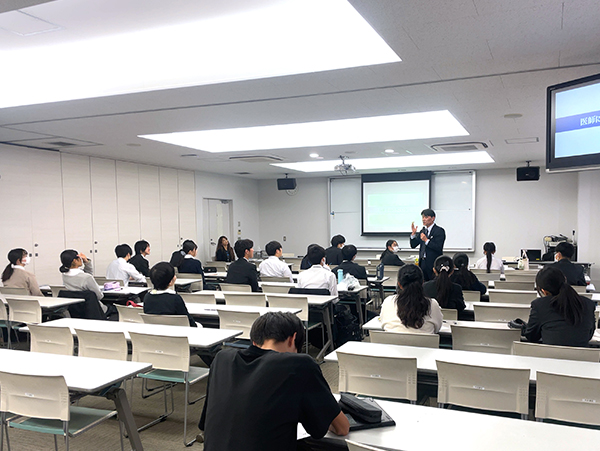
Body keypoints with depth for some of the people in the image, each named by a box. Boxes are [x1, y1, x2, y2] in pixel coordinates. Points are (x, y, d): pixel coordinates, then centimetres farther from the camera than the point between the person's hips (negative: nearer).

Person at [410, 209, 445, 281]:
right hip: (422, 263, 6)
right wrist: (414, 233, -3)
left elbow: (439, 248, -18)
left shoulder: (439, 231, -7)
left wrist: (426, 240, -23)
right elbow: (413, 245, 12)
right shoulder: (423, 230, 12)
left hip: (433, 264, -6)